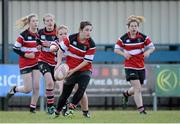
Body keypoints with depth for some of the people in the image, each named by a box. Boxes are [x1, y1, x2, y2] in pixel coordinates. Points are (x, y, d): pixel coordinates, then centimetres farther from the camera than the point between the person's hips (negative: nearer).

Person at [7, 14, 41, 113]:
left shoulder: (39, 34, 3)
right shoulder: (23, 35, -13)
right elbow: (15, 49, -10)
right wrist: (25, 55, -19)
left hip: (36, 63, 5)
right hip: (25, 64, -5)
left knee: (36, 87, -3)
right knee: (28, 89, -6)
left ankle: (32, 108, 9)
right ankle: (14, 89, 25)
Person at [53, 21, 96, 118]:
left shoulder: (91, 44, -15)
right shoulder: (71, 38, -13)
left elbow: (87, 61, -15)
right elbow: (61, 49, -1)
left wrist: (74, 70, -20)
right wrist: (59, 63, -11)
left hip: (84, 70, -1)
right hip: (70, 69, 1)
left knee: (81, 89, -23)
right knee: (65, 92, 5)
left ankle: (70, 108, -3)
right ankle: (57, 111, 28)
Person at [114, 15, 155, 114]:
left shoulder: (143, 37, -4)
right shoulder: (123, 38, -6)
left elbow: (152, 47, 5)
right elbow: (116, 49, 4)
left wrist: (148, 51, -18)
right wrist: (124, 54, -15)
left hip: (141, 67, 3)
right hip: (130, 67, -3)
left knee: (137, 88, 15)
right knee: (137, 88, -15)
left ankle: (126, 94, 48)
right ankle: (141, 109, -10)